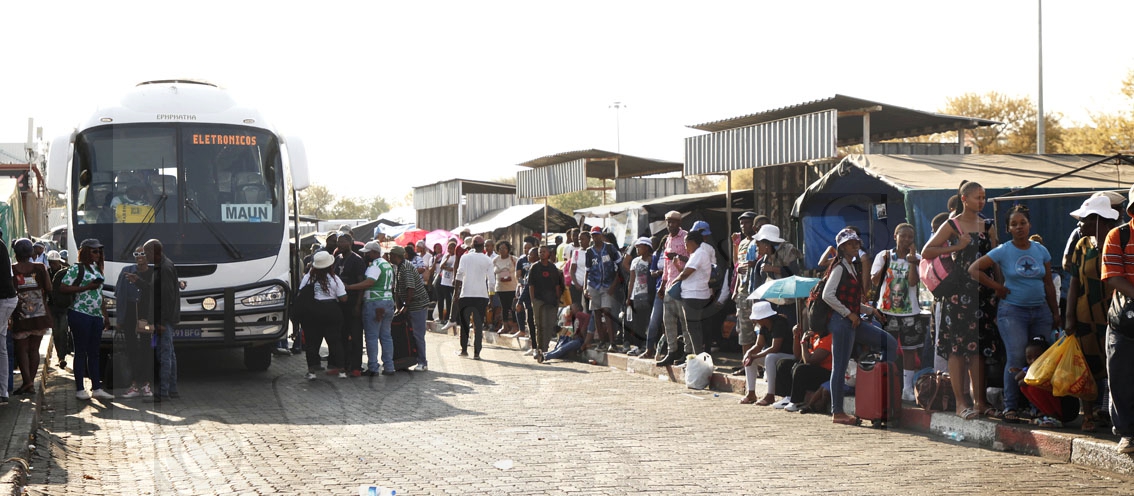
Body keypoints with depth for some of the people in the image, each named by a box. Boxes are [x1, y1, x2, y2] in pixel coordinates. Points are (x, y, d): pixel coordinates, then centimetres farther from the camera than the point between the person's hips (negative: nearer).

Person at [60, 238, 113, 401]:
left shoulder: (97, 268, 17)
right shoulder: (76, 269, -6)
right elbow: (63, 288, -14)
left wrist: (105, 315, 19)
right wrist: (86, 287, -17)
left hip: (96, 316, 7)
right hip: (80, 314, -7)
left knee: (94, 352, 9)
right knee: (81, 352, -1)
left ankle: (97, 388, 13)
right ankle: (80, 389, 5)